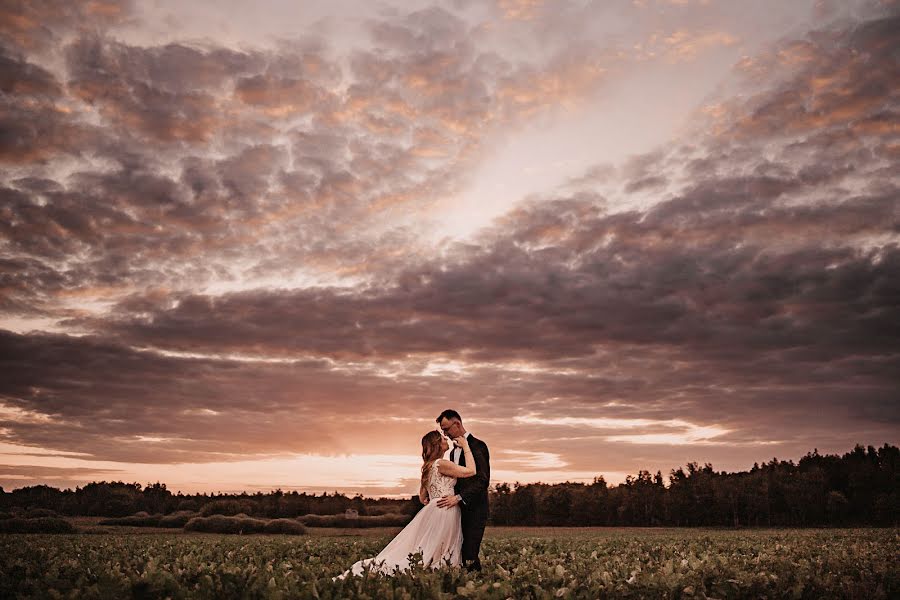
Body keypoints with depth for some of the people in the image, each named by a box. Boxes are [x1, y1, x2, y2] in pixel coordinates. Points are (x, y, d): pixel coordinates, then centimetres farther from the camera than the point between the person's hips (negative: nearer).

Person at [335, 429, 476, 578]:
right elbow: (471, 471, -18)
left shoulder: (428, 467, 16)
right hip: (444, 513, -9)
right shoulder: (441, 464, -12)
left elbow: (423, 498, 21)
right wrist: (465, 447, -10)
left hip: (433, 510, 9)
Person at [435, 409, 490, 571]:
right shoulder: (454, 451, 18)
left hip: (474, 510, -8)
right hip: (459, 510, 8)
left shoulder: (477, 446, -9)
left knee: (470, 556, -14)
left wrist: (458, 498, -23)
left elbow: (482, 480, -17)